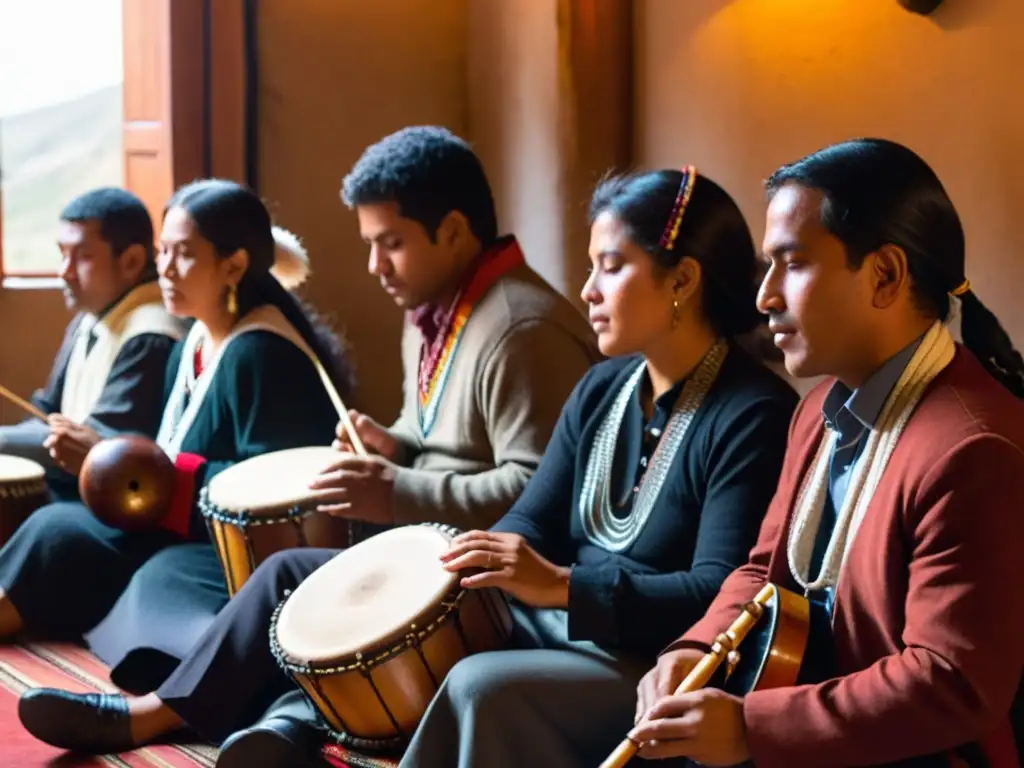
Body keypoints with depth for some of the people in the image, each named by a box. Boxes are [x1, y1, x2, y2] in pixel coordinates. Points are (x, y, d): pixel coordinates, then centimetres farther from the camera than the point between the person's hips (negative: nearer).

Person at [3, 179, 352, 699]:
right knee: (58, 530, -5)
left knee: (162, 580, -36)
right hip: (190, 527, 10)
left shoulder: (262, 354, -18)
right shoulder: (191, 347, 13)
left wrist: (170, 480, -22)